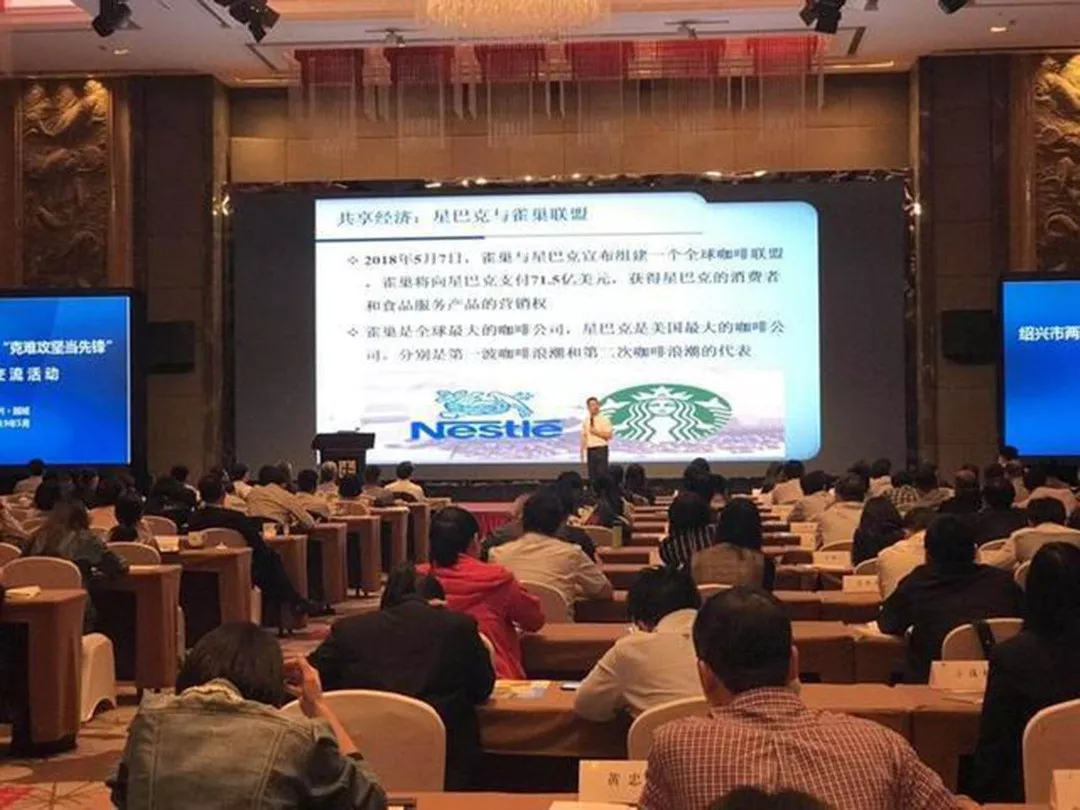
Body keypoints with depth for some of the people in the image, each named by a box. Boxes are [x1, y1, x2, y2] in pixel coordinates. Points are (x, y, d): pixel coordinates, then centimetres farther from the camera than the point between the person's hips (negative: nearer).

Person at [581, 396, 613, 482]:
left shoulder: (604, 419, -2)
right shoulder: (586, 421, 11)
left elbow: (609, 435, -7)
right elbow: (584, 437, 11)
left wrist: (596, 432, -14)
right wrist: (582, 452, 7)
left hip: (601, 449, -4)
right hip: (590, 450, 4)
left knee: (602, 474, -7)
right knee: (592, 474, 6)